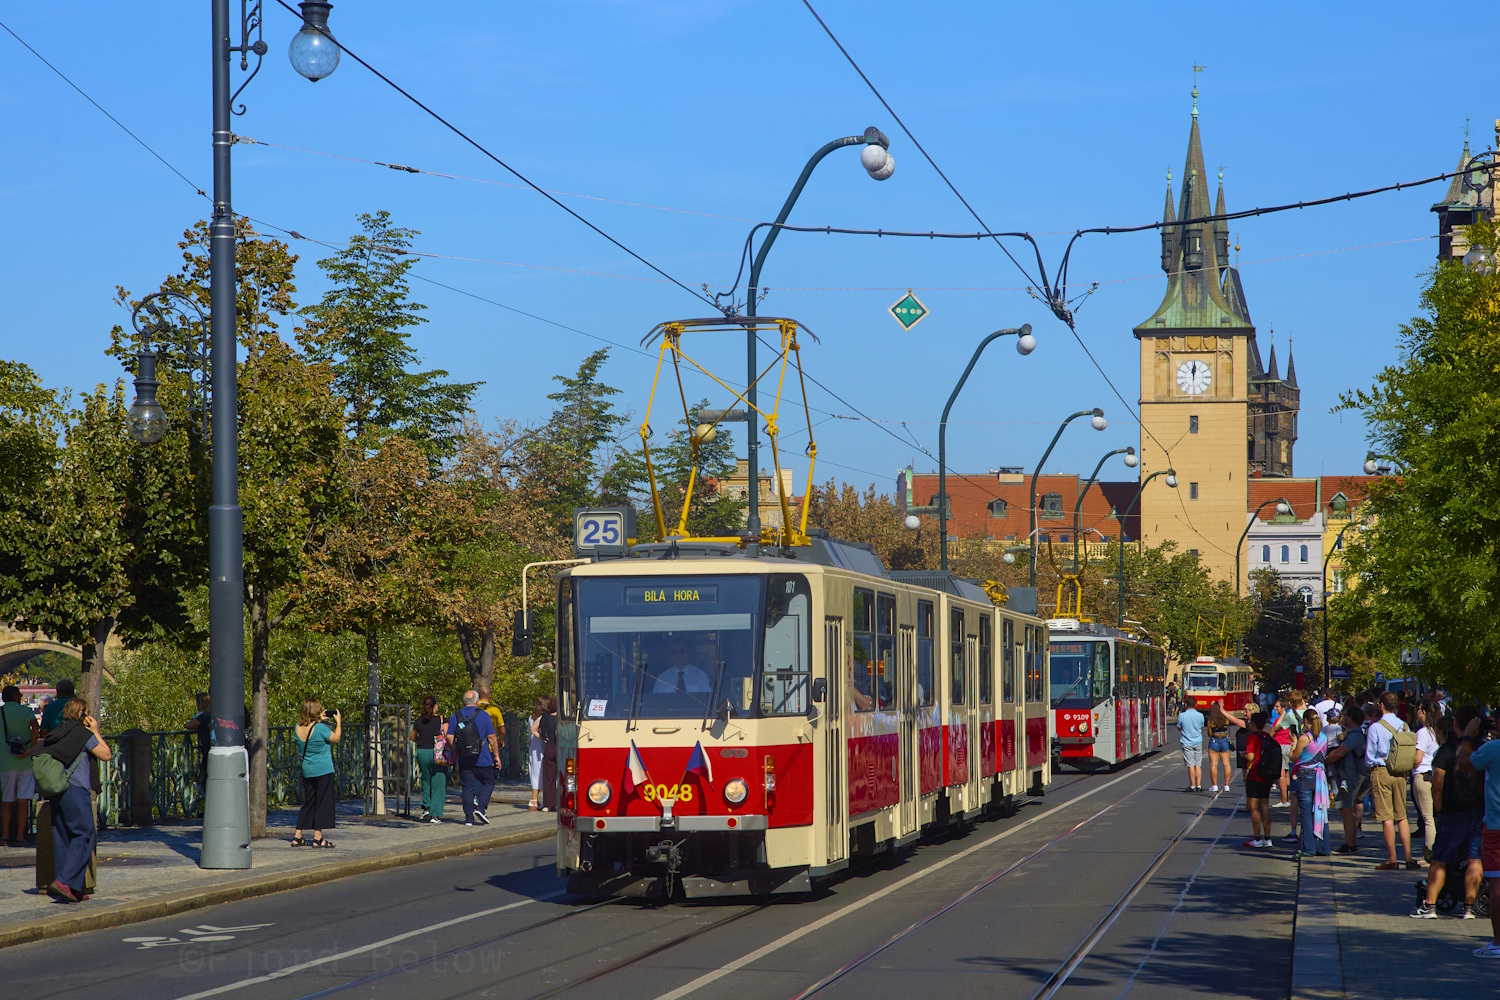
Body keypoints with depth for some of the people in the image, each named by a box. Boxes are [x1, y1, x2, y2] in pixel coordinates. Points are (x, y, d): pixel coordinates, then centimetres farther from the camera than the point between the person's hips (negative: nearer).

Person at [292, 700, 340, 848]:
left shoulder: (298, 728, 0)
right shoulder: (320, 728, -18)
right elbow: (336, 738, -4)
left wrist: (319, 720, 23)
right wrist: (338, 721, 7)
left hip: (307, 772, 6)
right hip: (323, 770, -6)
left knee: (308, 804, 15)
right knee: (322, 803, 1)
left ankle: (297, 836, 14)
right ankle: (318, 837, -1)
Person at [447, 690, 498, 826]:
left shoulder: (456, 716, 4)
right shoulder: (483, 715, -5)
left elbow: (450, 738, 2)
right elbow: (491, 737, -6)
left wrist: (455, 753, 16)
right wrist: (496, 755, 3)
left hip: (464, 760, 3)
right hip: (482, 759, -3)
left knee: (468, 787, 6)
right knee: (488, 783, 12)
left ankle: (469, 818, 3)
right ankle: (481, 808, -6)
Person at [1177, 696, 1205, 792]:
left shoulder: (1182, 716, -11)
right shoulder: (1200, 715, -5)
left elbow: (1179, 728, 3)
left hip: (1187, 743, -2)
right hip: (1198, 742, 2)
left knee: (1190, 765, -1)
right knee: (1198, 765, 8)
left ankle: (1192, 786, -1)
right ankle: (1198, 785, 4)